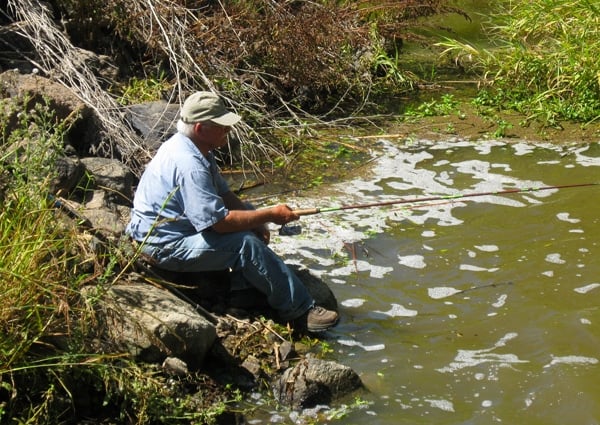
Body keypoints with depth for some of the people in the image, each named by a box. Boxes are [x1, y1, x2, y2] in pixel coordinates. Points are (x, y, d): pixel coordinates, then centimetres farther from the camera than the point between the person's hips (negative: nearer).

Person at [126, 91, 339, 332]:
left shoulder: (195, 148, 5)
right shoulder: (188, 164, -29)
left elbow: (224, 194, 13)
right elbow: (220, 222, -29)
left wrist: (256, 220, -3)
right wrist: (271, 215, -19)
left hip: (179, 226, 11)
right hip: (164, 246, -11)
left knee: (250, 228, 6)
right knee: (246, 244, -22)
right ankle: (300, 312, -16)